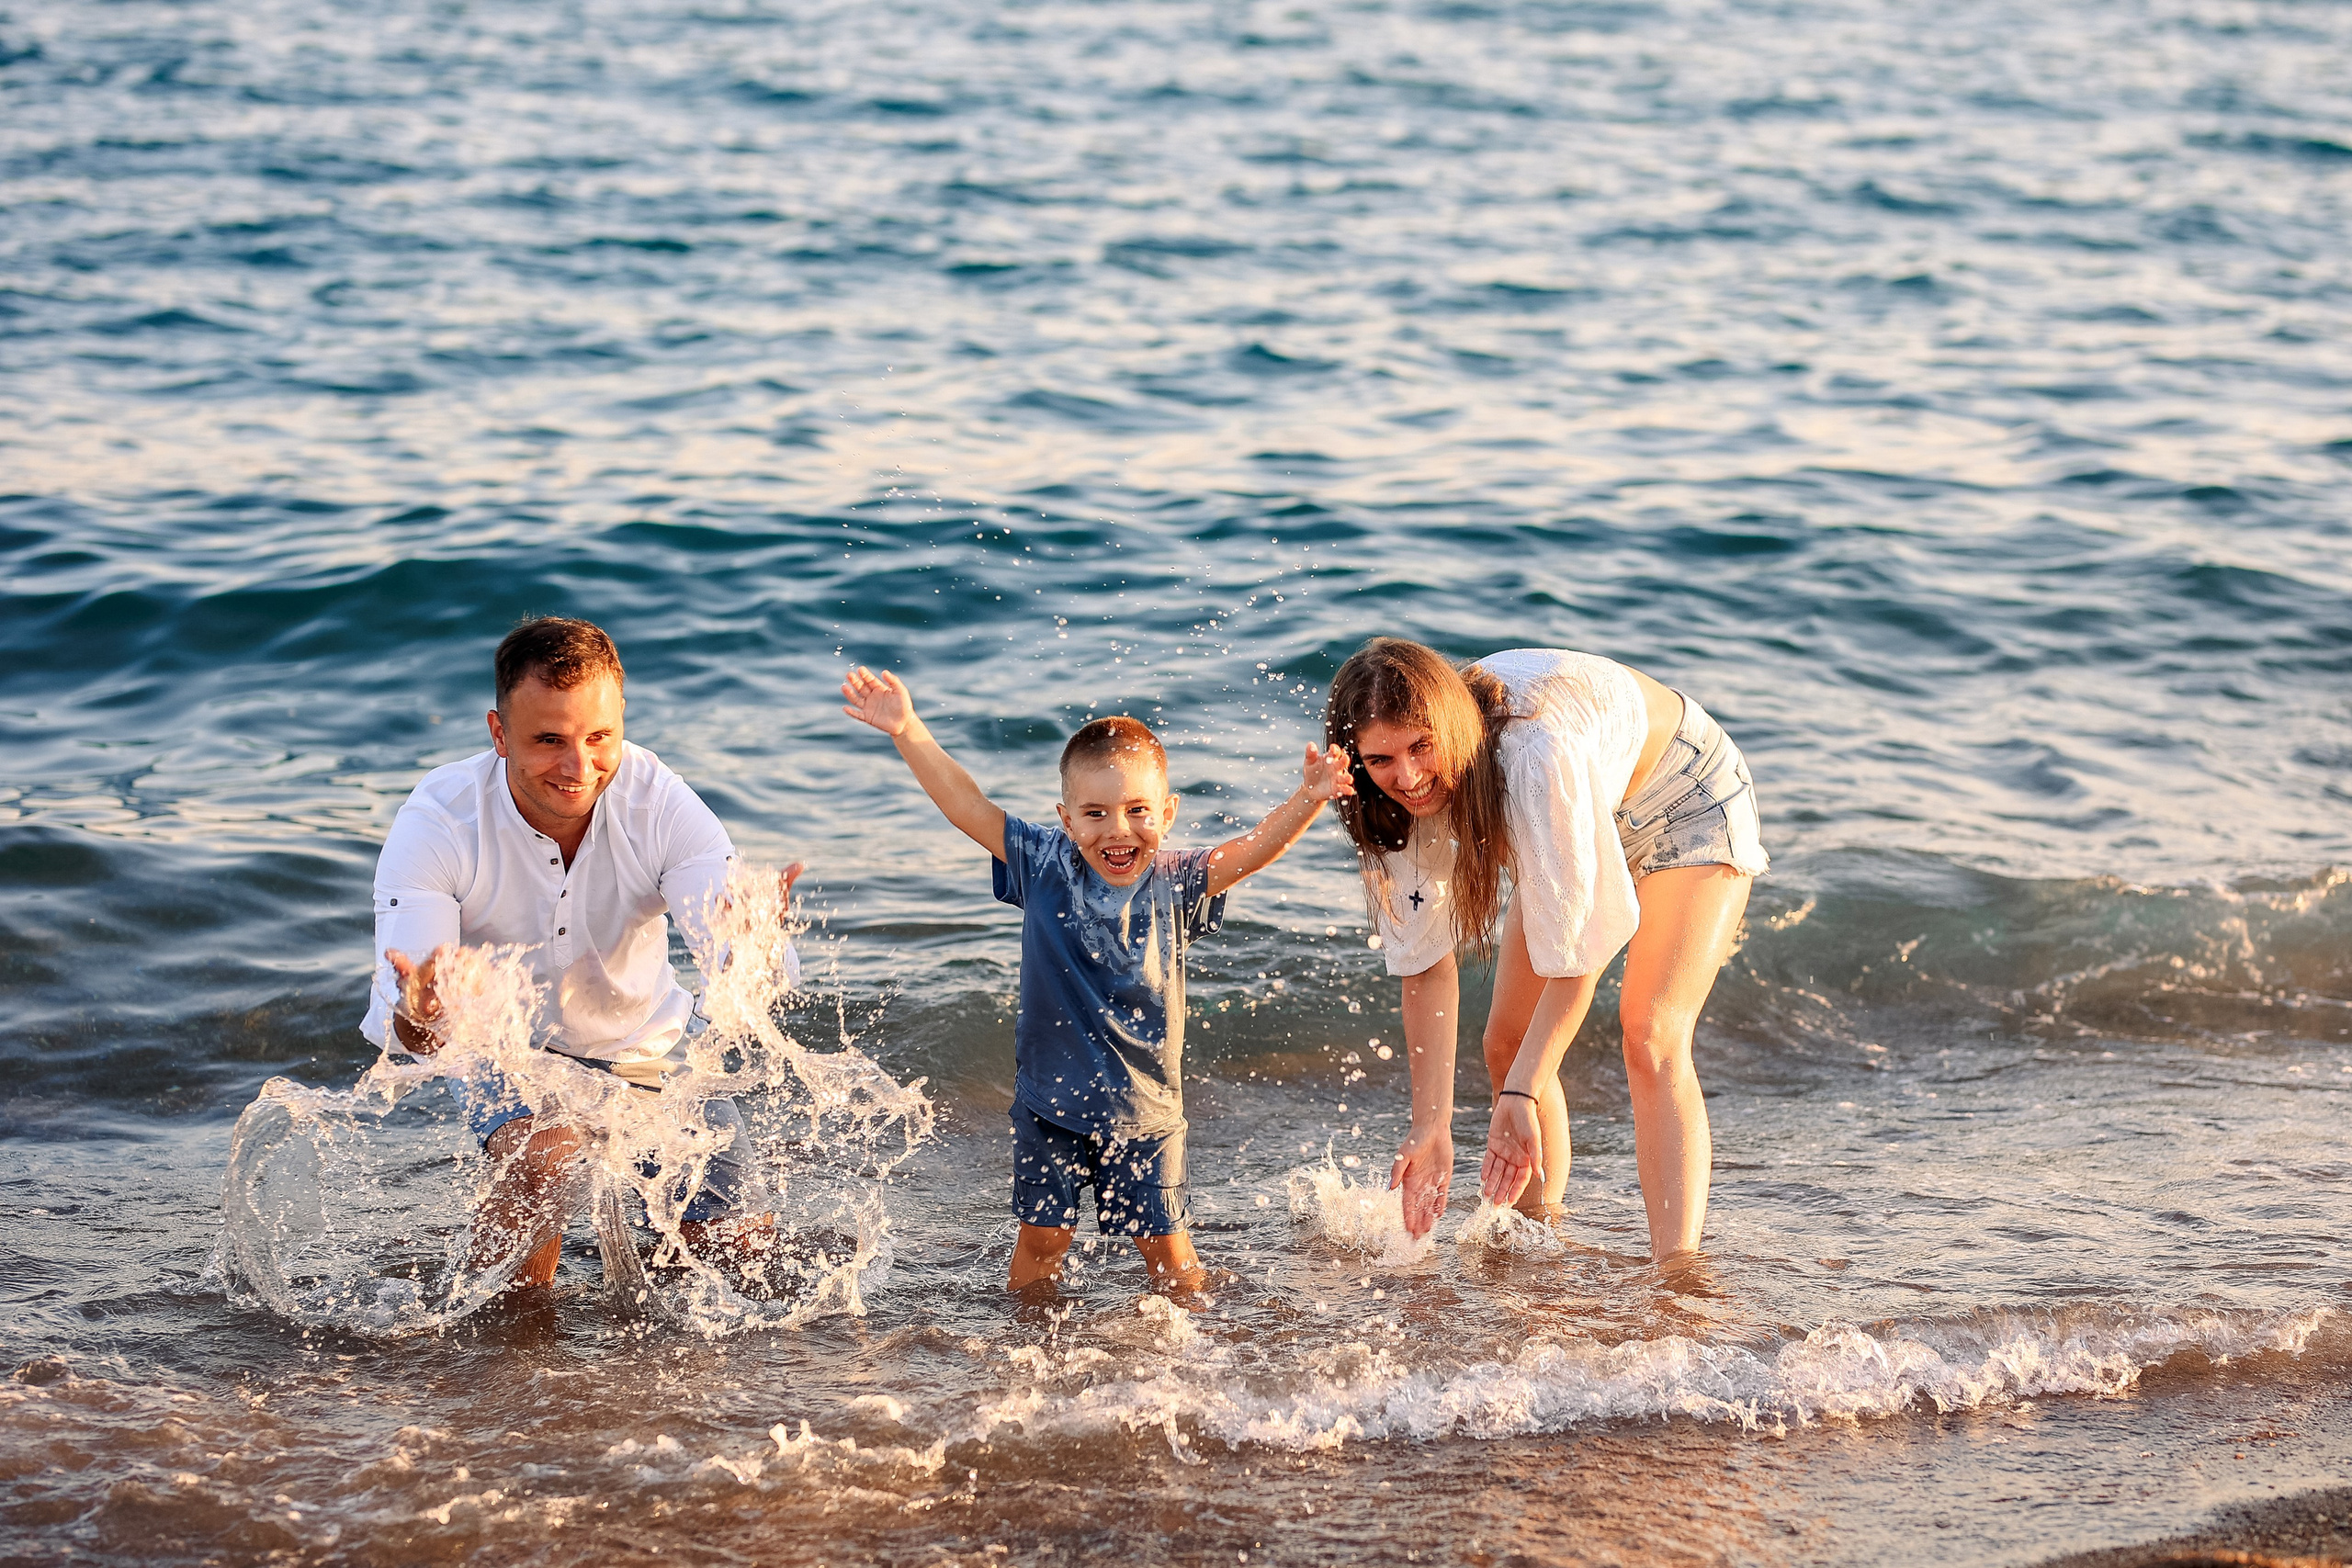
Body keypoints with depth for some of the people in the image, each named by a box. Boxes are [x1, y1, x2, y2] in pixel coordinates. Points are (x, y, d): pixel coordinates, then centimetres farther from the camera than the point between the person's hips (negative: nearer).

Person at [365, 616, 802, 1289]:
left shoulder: (660, 801, -25)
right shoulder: (436, 821, -28)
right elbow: (397, 1023, -35)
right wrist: (417, 1016, -61)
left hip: (646, 1041, 3)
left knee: (742, 1245, 0)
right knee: (541, 1156, -35)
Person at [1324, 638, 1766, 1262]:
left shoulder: (1531, 751, -43)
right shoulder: (1404, 790, -22)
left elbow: (1577, 939, -37)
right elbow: (1425, 960, -19)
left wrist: (1520, 1096, -39)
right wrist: (1431, 1125, -24)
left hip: (1687, 805, -7)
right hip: (1577, 821, 7)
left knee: (1650, 1038, -24)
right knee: (1508, 1041, 2)